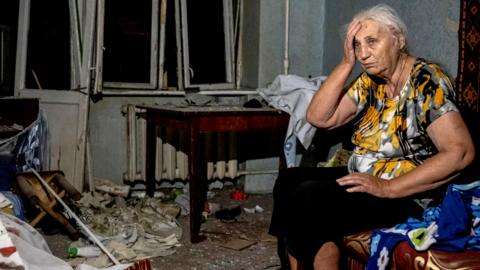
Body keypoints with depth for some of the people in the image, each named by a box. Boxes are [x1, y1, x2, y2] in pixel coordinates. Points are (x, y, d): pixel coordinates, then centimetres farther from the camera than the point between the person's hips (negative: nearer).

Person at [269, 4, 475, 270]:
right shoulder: (369, 82, 6)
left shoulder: (427, 81, -16)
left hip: (407, 194, -8)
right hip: (362, 178, 8)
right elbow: (319, 117, 1)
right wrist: (346, 63, -8)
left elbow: (460, 153, -25)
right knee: (288, 180, -3)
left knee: (309, 196, -23)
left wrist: (387, 188, -25)